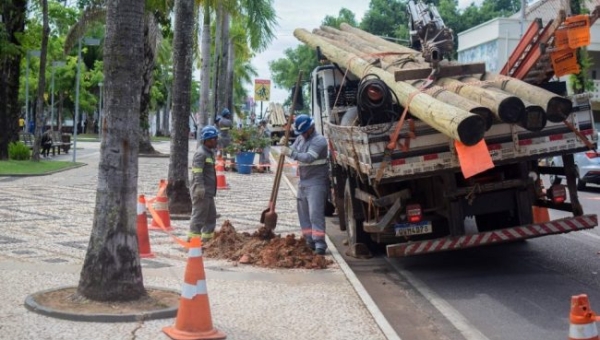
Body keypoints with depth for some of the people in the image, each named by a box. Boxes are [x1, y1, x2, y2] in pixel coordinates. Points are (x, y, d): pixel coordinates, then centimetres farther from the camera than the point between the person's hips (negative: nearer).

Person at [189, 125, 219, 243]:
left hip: (208, 192, 10)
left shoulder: (210, 152, 16)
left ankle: (207, 238, 26)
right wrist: (200, 189, -27)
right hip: (201, 193, -10)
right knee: (199, 216, -5)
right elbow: (197, 174, -22)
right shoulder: (200, 153, -16)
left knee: (211, 216, 17)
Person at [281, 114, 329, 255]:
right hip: (303, 181, 9)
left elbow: (309, 157, -26)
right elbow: (292, 151, 14)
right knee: (303, 212, 11)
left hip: (316, 182, -8)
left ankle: (320, 244, -13)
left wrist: (291, 153, -29)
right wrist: (285, 147, -7)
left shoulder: (319, 140, -15)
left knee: (315, 213, -13)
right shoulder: (300, 138, 12)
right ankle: (310, 241, 19)